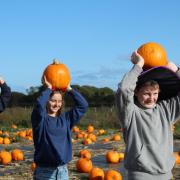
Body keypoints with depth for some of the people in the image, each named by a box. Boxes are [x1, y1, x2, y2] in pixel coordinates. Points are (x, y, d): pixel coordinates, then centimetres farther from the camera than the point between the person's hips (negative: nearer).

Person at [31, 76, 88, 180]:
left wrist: (69, 89, 0)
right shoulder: (40, 119, -5)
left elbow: (83, 105, 5)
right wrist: (48, 89, -12)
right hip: (45, 172, -5)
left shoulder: (65, 118, 9)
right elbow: (39, 105, -27)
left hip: (63, 170, 5)